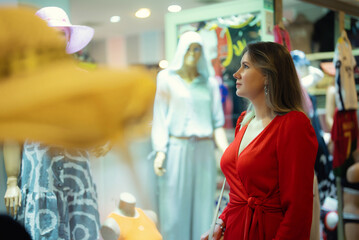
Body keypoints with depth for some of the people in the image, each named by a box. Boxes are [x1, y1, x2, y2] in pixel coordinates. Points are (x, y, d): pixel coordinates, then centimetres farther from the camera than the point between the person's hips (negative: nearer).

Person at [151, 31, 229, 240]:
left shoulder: (210, 83, 12)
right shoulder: (167, 78, 6)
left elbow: (217, 122, 8)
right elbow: (160, 117, 1)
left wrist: (226, 152, -4)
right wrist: (160, 151, -9)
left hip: (204, 152, 2)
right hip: (177, 150, -2)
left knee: (202, 209, 6)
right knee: (174, 209, 2)